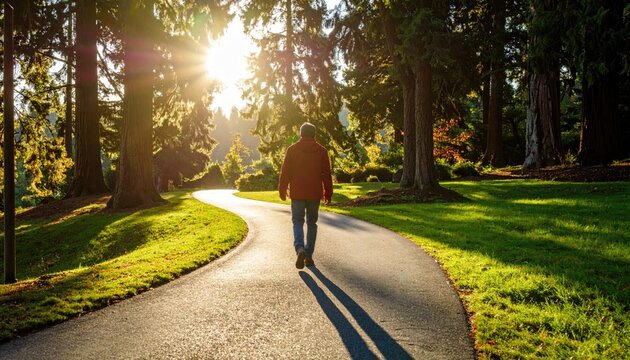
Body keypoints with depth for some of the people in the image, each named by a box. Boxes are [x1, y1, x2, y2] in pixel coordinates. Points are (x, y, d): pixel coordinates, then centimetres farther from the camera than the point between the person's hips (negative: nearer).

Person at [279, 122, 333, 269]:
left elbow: (285, 172, -1)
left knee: (298, 222, 4)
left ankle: (300, 248, -21)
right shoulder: (321, 151, 2)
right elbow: (326, 174, 1)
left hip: (297, 193, -1)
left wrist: (282, 191, 8)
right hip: (315, 194, 1)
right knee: (312, 223, 12)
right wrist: (328, 194, 8)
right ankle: (309, 256, 13)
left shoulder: (292, 149, -1)